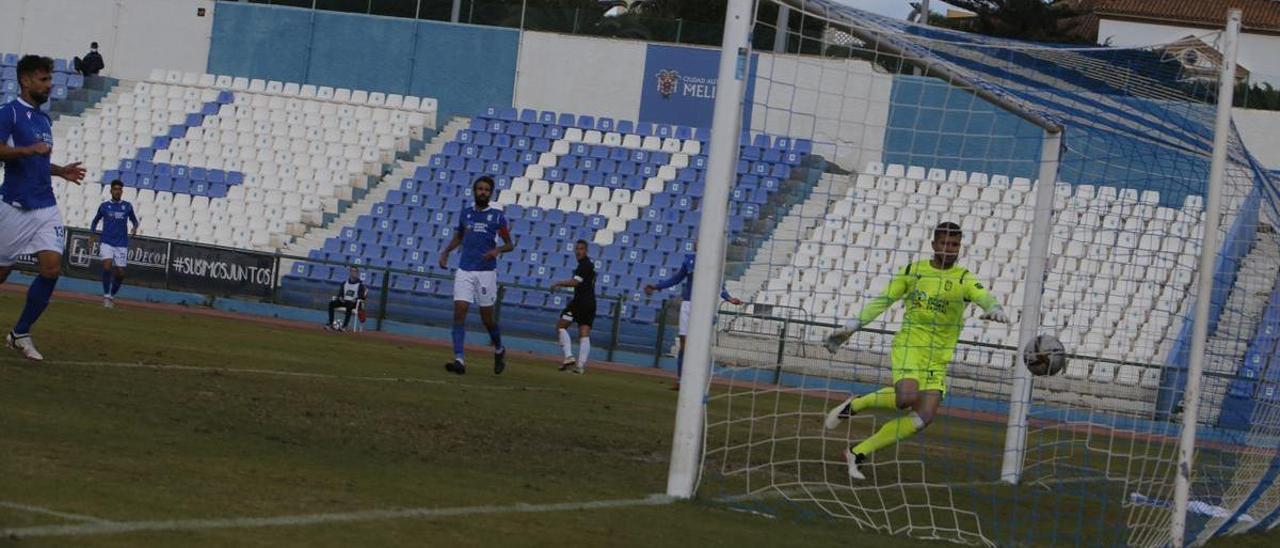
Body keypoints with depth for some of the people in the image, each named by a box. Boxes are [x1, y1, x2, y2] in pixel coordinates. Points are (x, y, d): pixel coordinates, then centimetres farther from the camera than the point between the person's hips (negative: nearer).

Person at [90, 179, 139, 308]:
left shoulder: (127, 206, 7)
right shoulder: (104, 206, 6)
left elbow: (134, 220, 18)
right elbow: (96, 220, 18)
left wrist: (135, 228, -4)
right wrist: (92, 233, 3)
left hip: (122, 244, 1)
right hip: (106, 243, -1)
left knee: (120, 273, -1)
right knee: (107, 267, -22)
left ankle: (112, 296, 22)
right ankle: (106, 296, -9)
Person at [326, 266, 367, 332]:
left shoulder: (360, 284, 1)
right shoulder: (344, 283, 17)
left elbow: (362, 297, -7)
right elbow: (340, 293, 17)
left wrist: (355, 299, -23)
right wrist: (340, 297, -5)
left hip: (354, 303, -5)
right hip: (343, 301, 5)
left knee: (349, 306, -40)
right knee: (331, 303, -19)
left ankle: (344, 326, -43)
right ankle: (330, 323, -22)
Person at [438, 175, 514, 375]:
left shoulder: (497, 216, 0)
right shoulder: (465, 214, 11)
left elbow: (510, 244, 3)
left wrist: (497, 250, -18)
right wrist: (446, 252, 13)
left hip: (486, 271, -3)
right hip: (464, 271, 3)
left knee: (487, 317, 4)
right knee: (459, 311, -11)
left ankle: (499, 350, 31)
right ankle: (459, 360, -16)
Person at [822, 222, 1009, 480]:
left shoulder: (964, 279, 3)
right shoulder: (913, 271, 5)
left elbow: (983, 296, -16)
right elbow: (883, 301, 11)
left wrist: (994, 308, -40)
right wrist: (851, 326, 8)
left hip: (938, 358, 2)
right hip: (909, 344, -2)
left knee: (923, 417, -11)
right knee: (907, 396, -30)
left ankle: (858, 453, -2)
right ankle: (853, 405, -4)